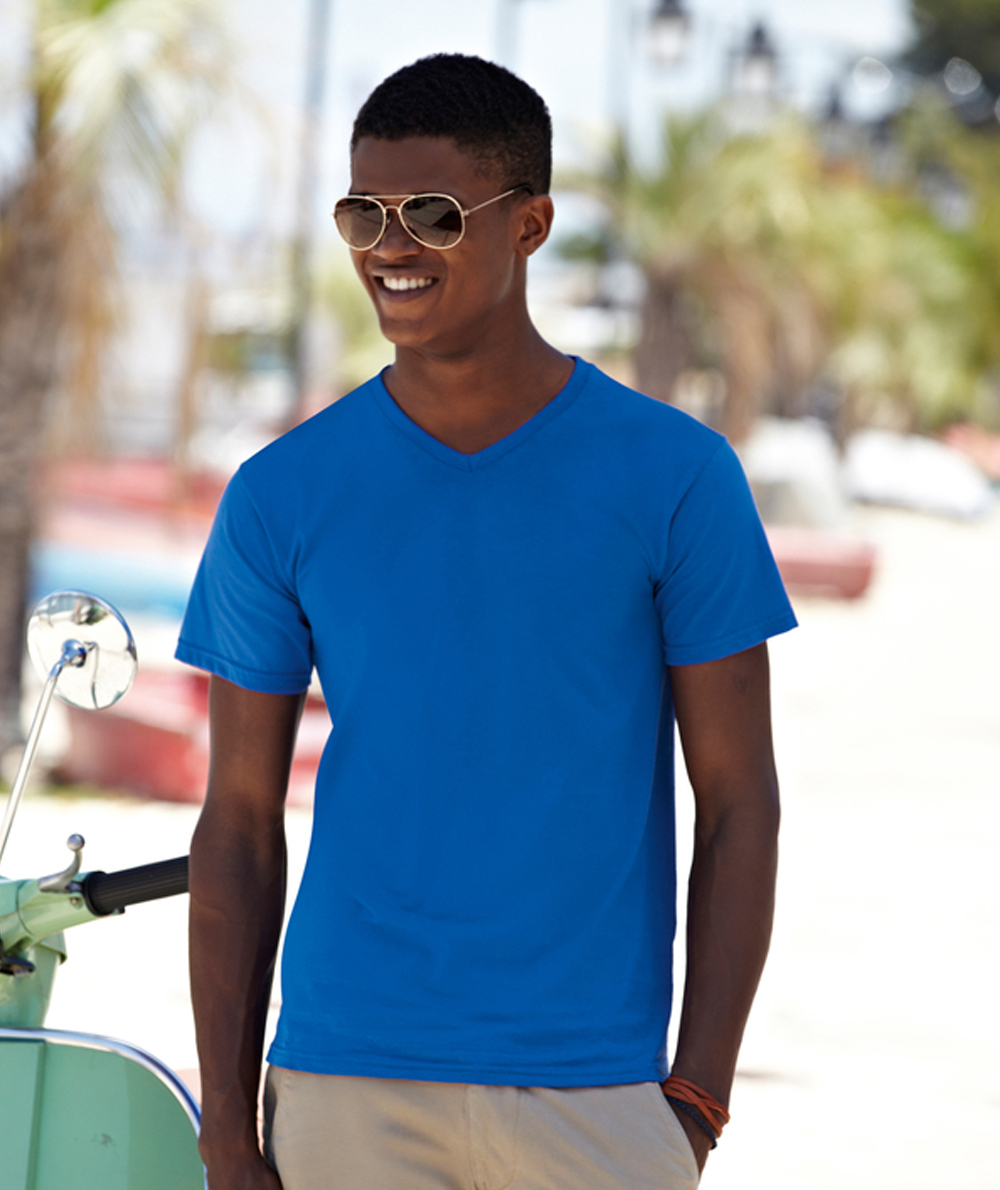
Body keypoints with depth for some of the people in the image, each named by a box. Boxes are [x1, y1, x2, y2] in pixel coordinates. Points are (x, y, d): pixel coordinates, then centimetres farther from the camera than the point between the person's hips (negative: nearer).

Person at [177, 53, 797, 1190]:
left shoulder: (675, 477, 0)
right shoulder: (281, 495, 4)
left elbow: (739, 808, 1)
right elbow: (239, 826, 6)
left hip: (593, 1094, -1)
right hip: (345, 1087, 1)